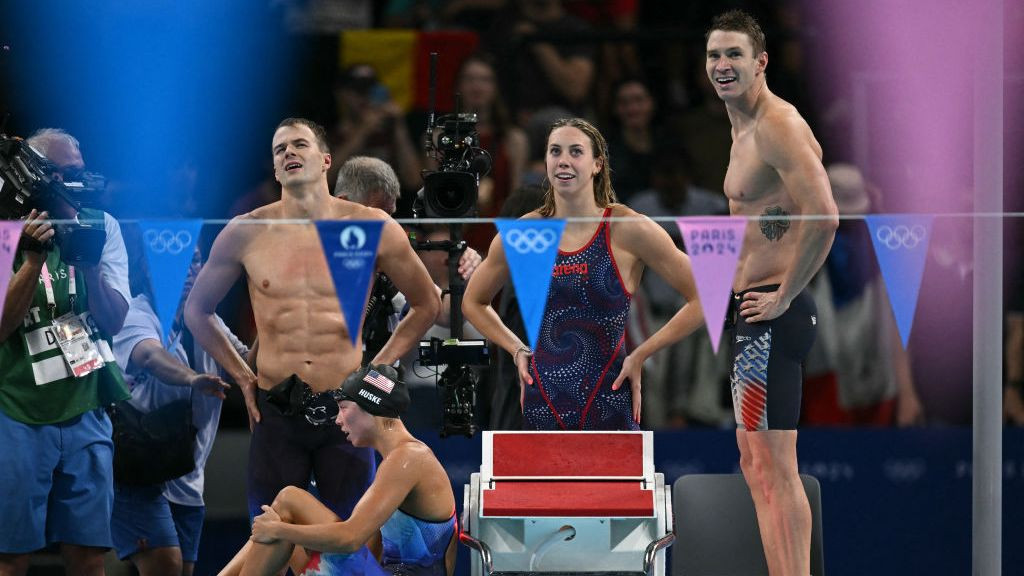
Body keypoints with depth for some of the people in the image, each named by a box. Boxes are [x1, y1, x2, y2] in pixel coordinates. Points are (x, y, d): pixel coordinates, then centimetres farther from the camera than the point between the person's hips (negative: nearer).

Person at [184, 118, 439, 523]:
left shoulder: (371, 228, 0)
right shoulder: (246, 233, 3)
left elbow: (426, 305, 13)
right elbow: (196, 311, 16)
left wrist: (378, 369, 6)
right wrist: (241, 377, 9)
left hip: (344, 411, -1)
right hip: (276, 412, 1)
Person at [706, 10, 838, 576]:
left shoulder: (776, 126, -16)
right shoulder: (745, 126, 17)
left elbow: (822, 216, -28)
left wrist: (783, 297, -20)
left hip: (771, 312, -11)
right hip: (753, 309, 11)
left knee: (773, 468, -12)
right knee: (756, 462, 15)